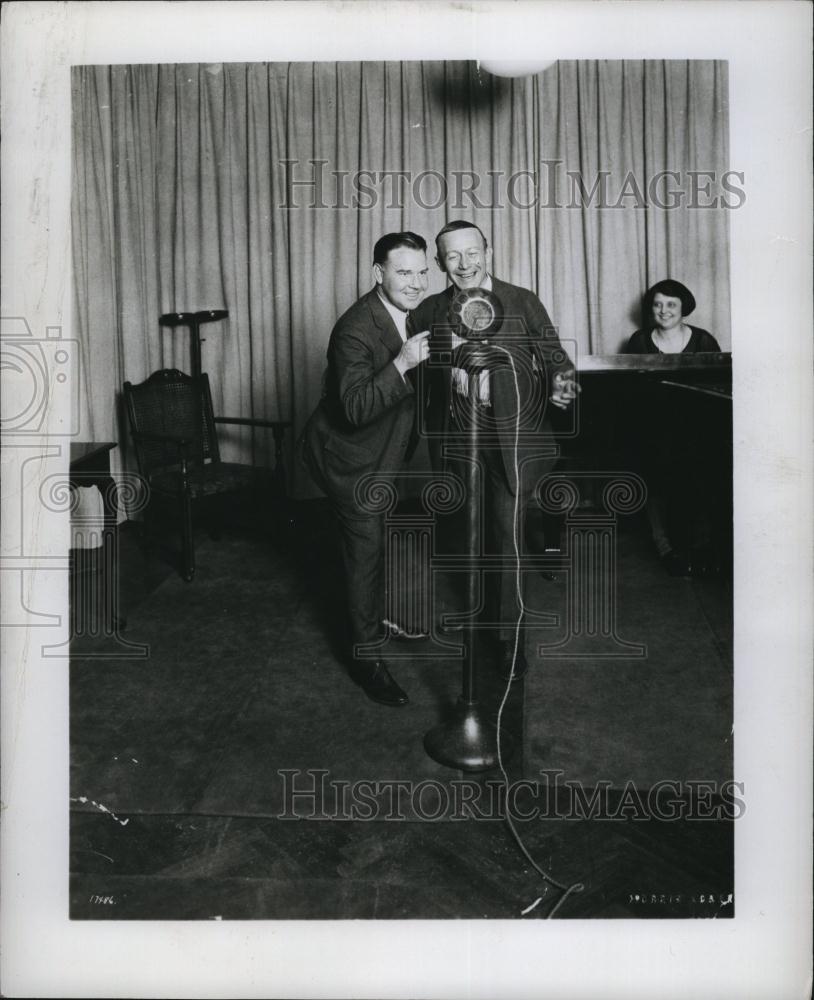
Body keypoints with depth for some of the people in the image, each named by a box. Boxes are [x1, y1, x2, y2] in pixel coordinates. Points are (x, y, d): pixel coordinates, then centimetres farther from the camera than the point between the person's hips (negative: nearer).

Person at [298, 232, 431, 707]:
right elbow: (356, 408, -40)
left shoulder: (414, 312, -4)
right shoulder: (355, 330, -31)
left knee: (386, 537, 23)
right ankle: (366, 655, 6)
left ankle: (381, 613, 46)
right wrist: (402, 363, -49)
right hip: (349, 453, -8)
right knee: (367, 546, -6)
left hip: (388, 449, 9)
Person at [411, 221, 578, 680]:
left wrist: (562, 381, -22)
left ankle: (510, 637, 12)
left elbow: (555, 356, 0)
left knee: (508, 537, -1)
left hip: (513, 438, -2)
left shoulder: (522, 303, 0)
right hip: (459, 438, 3)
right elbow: (423, 380, 9)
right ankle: (487, 617, 33)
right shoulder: (430, 312, 6)